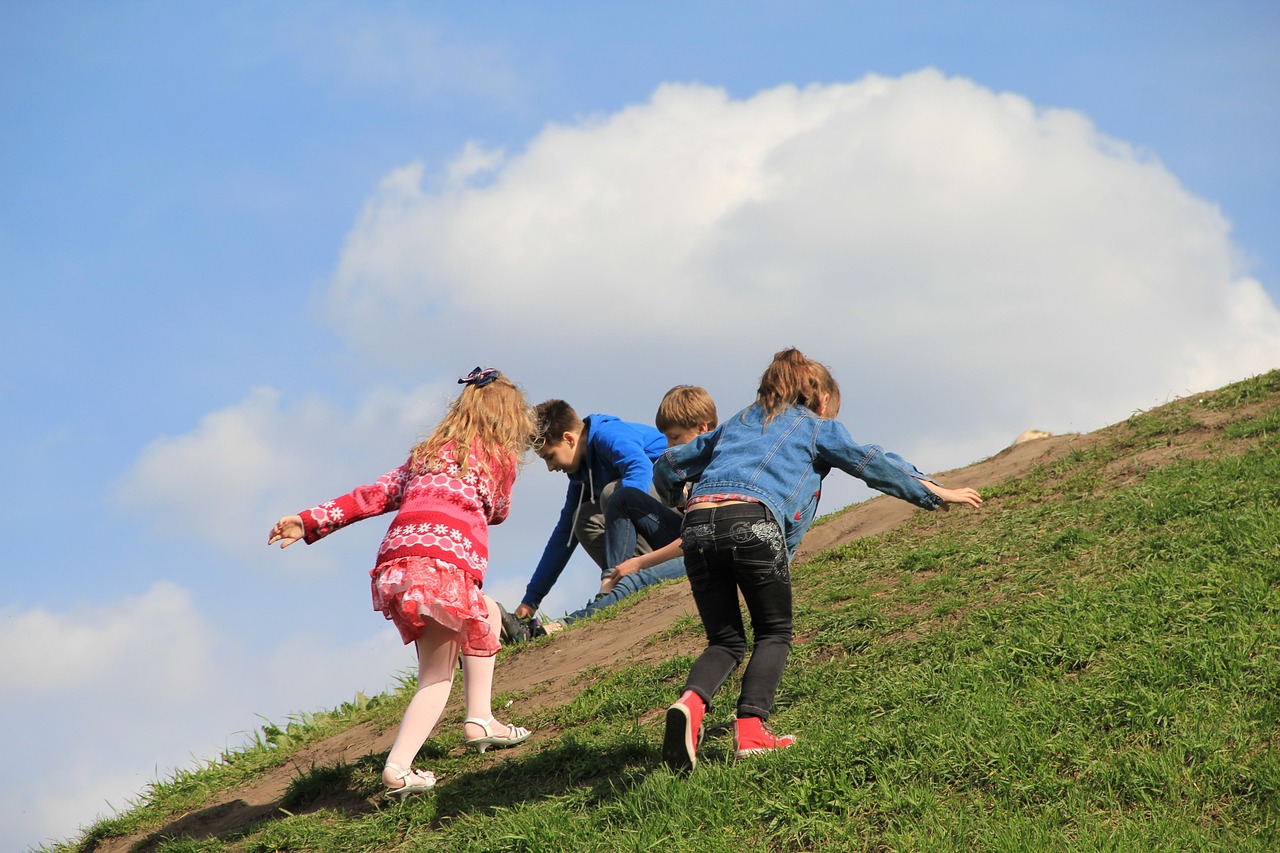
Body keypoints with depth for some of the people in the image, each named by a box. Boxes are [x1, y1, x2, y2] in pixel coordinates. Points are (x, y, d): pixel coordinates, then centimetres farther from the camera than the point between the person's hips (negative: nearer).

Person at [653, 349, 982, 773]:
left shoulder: (737, 423, 35)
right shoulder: (817, 427, 23)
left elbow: (669, 465, 37)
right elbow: (872, 463, 19)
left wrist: (674, 500, 58)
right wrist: (936, 493, 27)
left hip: (697, 524, 4)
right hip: (753, 520, -4)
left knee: (725, 640, 13)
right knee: (774, 633, 14)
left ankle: (691, 702, -17)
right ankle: (751, 728, -4)